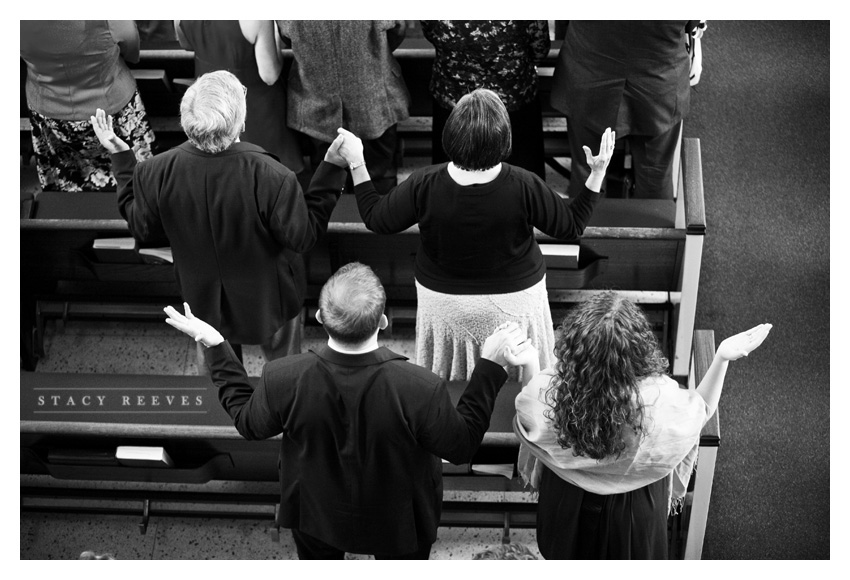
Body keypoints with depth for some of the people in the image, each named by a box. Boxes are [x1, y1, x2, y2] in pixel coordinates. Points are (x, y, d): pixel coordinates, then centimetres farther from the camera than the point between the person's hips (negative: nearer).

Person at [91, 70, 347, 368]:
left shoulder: (156, 173, -27)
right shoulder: (270, 177, -38)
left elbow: (143, 230, -7)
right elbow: (304, 237, -22)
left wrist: (121, 158, 0)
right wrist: (332, 168, -20)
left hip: (204, 299, 3)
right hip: (269, 300, -3)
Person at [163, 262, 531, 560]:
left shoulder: (283, 381, -33)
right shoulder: (420, 389, -39)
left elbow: (248, 423, -10)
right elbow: (462, 447, -20)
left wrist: (215, 348, -4)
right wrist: (490, 367, -17)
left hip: (315, 514, 2)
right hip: (399, 521, -1)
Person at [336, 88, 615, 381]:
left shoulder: (423, 185, -24)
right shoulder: (523, 187, -25)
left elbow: (376, 219, -8)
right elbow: (571, 226, -11)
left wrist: (356, 163, 1)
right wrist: (597, 175, -4)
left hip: (443, 301, 1)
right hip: (515, 300, -1)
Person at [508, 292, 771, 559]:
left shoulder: (547, 393, -34)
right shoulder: (661, 401, -37)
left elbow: (529, 420, -8)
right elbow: (701, 410, -11)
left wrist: (529, 364, -8)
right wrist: (722, 358, -12)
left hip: (567, 504, 1)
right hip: (633, 512, -1)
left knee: (567, 557, 32)